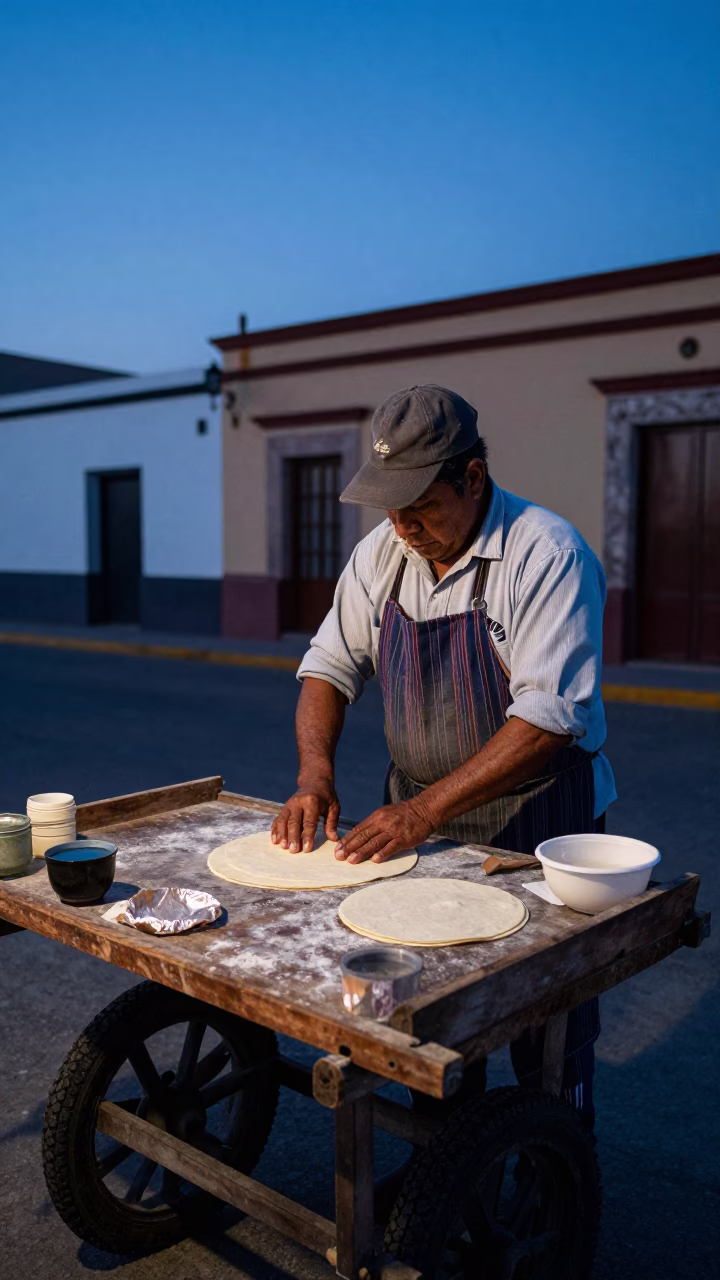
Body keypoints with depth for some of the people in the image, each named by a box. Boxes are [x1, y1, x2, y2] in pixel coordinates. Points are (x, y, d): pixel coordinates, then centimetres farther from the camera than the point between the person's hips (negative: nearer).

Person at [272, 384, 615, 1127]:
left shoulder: (546, 555, -19)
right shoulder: (381, 552, 1)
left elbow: (549, 717, -25)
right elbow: (330, 665, 7)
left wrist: (427, 809, -26)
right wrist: (315, 772, -9)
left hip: (536, 830, -5)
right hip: (415, 821, 5)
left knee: (548, 1037, 7)